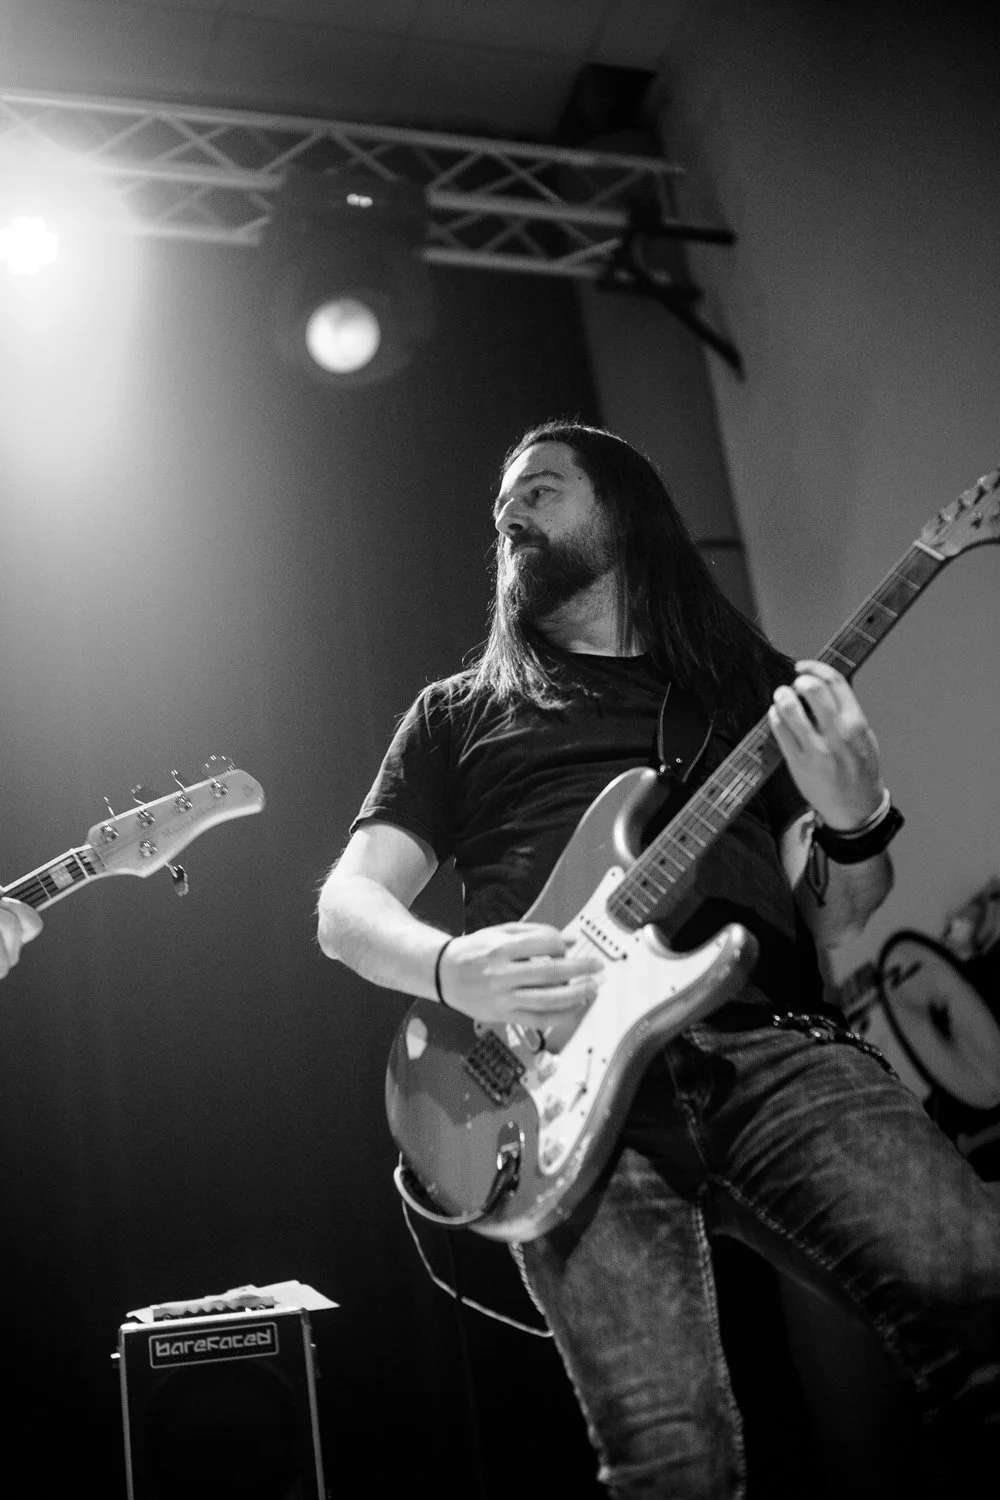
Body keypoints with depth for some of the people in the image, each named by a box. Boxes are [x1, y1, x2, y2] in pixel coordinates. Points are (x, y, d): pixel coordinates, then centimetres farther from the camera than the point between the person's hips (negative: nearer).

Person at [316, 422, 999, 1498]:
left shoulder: (757, 683, 24)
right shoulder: (459, 713, 22)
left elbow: (835, 930, 19)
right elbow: (345, 906, 13)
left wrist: (855, 820, -5)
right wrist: (451, 969, -10)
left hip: (770, 1041, 1)